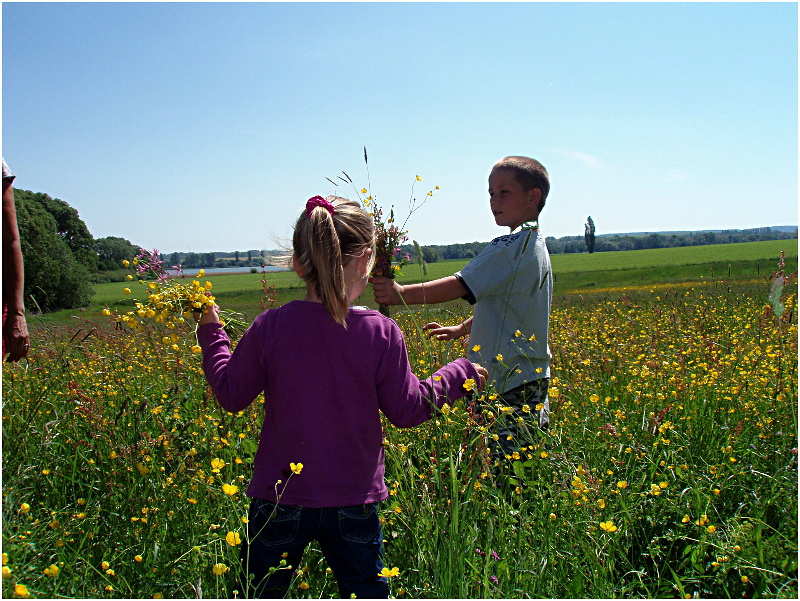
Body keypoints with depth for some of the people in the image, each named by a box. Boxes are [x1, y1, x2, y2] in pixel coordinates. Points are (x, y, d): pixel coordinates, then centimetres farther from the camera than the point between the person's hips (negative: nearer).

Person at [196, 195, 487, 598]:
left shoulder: (269, 328, -13)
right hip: (353, 501, 0)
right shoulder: (382, 333, -13)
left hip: (279, 497, 0)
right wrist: (458, 375, 11)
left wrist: (211, 334, 14)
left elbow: (231, 395, -1)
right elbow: (407, 410, -5)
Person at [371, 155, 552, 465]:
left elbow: (459, 286, -22)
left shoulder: (512, 247, -16)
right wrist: (462, 329, 30)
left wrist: (400, 294, -21)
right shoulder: (537, 246, 16)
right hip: (533, 381, 10)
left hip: (511, 387, -10)